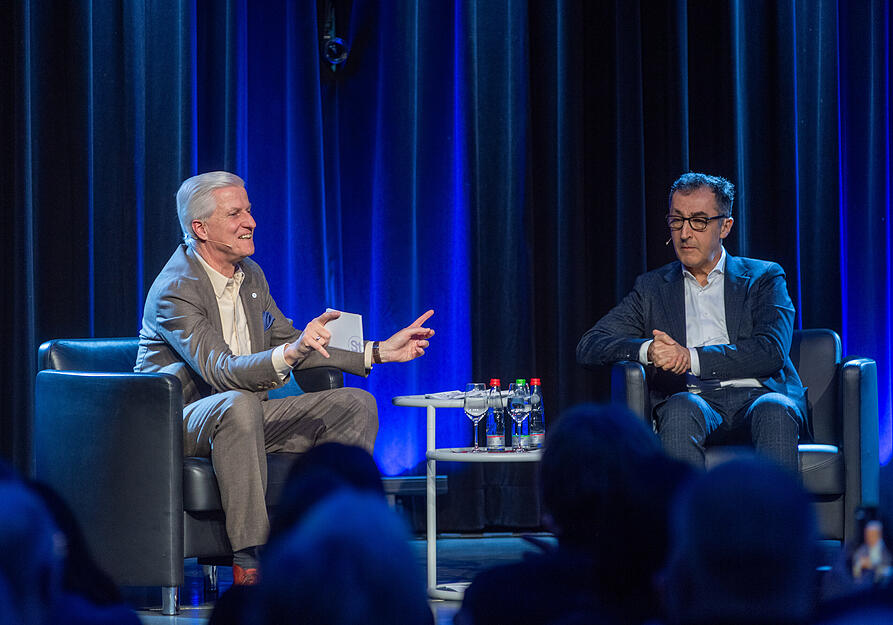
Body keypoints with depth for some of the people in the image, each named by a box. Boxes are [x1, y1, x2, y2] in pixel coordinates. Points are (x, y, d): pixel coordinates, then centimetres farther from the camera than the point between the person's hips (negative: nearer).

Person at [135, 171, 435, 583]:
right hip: (178, 424, -8)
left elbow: (289, 343, 15)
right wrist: (291, 352, -48)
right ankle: (249, 561, -39)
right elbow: (222, 372, -32)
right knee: (238, 404, -41)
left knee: (356, 405, -4)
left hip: (242, 415, 8)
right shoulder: (174, 290, -20)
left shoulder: (250, 274, 9)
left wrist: (380, 352, 6)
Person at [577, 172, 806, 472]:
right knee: (680, 407, -35)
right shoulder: (652, 287, 23)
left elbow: (771, 351, 0)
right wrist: (647, 350, -10)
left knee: (774, 411, -36)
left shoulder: (763, 277, 17)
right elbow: (589, 347, 12)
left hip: (757, 396, -1)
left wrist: (692, 357, -12)